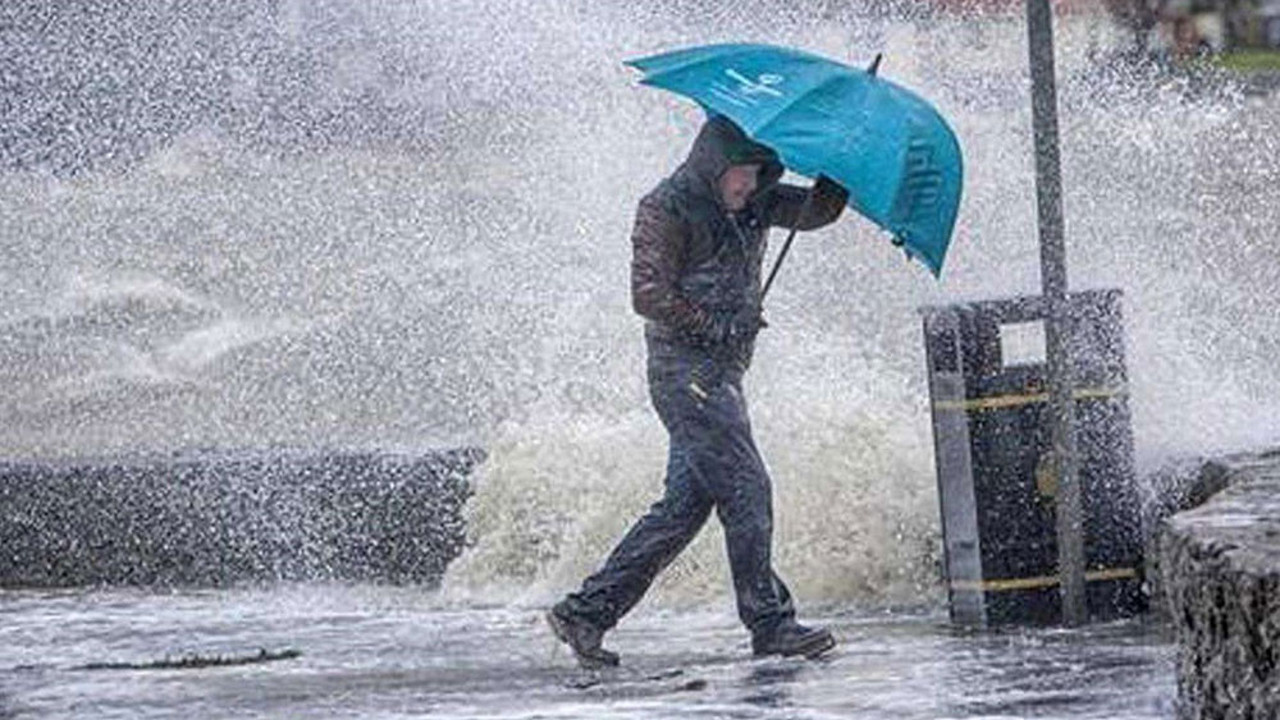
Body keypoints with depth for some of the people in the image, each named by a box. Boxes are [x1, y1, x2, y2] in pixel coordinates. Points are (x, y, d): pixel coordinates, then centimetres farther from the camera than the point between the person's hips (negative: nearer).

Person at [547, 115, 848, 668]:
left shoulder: (754, 205, 14)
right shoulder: (666, 209, -9)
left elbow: (817, 211, 10)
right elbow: (650, 296, -14)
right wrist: (720, 326, -14)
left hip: (723, 370, 9)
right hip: (685, 368, -9)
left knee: (686, 502, 6)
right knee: (745, 488, -12)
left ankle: (587, 610, 9)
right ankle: (770, 624, -9)